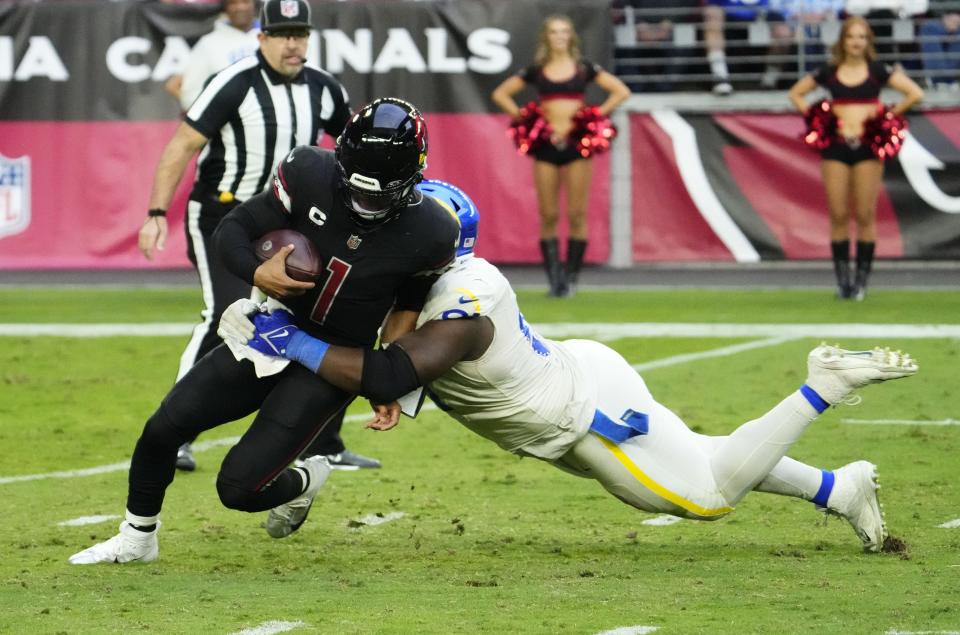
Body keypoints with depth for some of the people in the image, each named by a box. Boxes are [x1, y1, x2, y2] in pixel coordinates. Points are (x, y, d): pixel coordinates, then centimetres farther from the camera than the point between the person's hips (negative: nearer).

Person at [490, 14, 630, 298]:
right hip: (546, 146, 1)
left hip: (577, 144, -1)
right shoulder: (535, 71, 7)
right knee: (548, 215, -1)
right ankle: (554, 277, 3)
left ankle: (571, 276, 3)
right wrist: (523, 118, 2)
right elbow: (500, 94, 14)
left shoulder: (584, 68, 5)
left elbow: (621, 91, 5)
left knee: (577, 215, -3)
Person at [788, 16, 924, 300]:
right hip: (836, 147, 1)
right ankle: (842, 279, 4)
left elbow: (915, 93, -1)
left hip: (868, 148, -1)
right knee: (838, 216, -1)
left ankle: (862, 280, 5)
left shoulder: (878, 71, 2)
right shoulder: (829, 73, 7)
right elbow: (795, 93, 18)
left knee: (865, 216, -1)